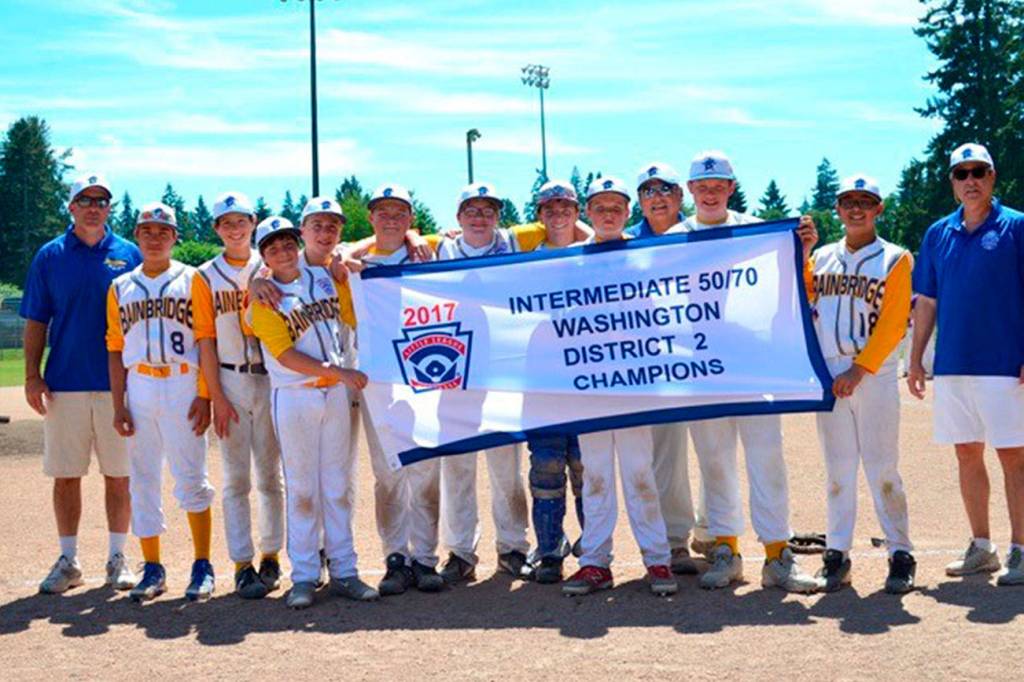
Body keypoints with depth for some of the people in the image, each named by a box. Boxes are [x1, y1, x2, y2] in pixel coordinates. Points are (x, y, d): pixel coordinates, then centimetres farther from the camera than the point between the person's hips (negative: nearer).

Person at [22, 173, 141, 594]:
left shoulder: (129, 255, 5)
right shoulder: (50, 256, 6)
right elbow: (36, 321, 6)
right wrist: (32, 375, -2)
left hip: (119, 384, 0)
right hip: (64, 385, 0)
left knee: (119, 475, 4)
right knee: (65, 475, 6)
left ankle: (118, 559, 15)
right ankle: (68, 561, 16)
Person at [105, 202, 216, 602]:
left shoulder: (191, 280, 4)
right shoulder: (121, 287, 13)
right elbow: (116, 348, 11)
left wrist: (205, 396, -8)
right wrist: (118, 404, 3)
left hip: (183, 385, -3)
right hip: (139, 386, 3)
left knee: (190, 477, -5)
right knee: (143, 479, 5)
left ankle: (203, 566, 3)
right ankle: (153, 569, 13)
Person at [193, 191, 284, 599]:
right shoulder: (206, 277, 5)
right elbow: (206, 340, 0)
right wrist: (217, 397, -6)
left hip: (270, 379, 1)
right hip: (230, 382, 0)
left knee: (270, 475, 6)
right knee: (236, 478, 1)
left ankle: (271, 556, 16)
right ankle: (242, 565, 4)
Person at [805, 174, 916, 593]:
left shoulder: (894, 259, 3)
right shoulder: (821, 258, 14)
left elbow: (893, 324, -5)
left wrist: (860, 369, -13)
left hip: (875, 375, -3)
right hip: (829, 375, 3)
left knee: (882, 467, -3)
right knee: (838, 468, 7)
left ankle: (900, 554, 5)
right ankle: (836, 554, 12)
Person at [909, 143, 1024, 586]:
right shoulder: (939, 233, 11)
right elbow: (927, 302, 15)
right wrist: (916, 359, 10)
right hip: (951, 365, 5)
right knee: (967, 455, 11)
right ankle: (981, 548, 21)